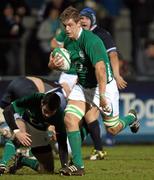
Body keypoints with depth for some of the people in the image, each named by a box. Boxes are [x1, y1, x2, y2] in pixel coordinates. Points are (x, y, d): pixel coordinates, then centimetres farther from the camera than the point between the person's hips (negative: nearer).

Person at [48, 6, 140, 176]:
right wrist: (53, 64, -11)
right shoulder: (68, 42, -3)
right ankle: (78, 165, -11)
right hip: (82, 86, 6)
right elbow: (64, 62, 13)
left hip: (104, 85, -6)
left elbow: (100, 68, -36)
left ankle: (131, 117, 43)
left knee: (113, 129, 6)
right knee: (69, 119, -15)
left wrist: (102, 95, -42)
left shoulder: (90, 40, -28)